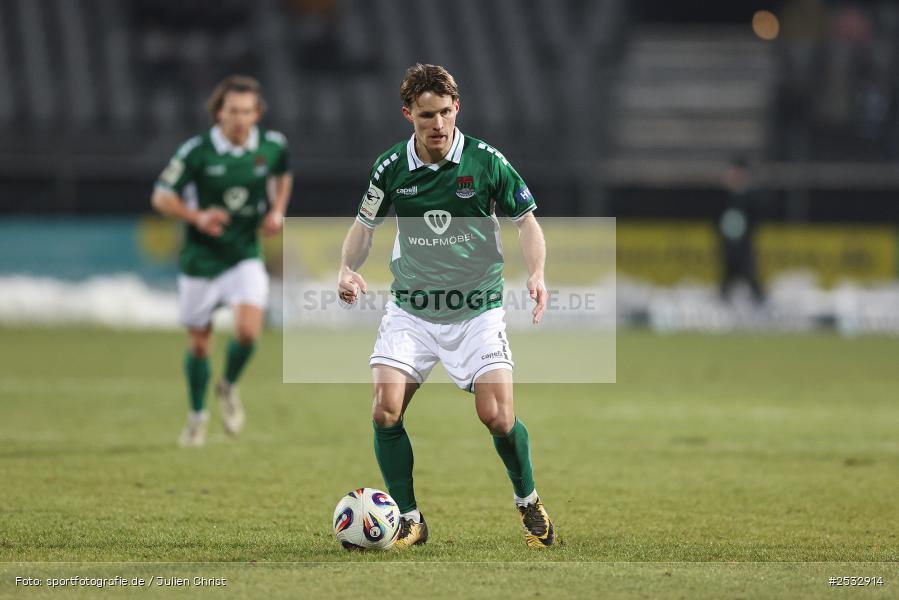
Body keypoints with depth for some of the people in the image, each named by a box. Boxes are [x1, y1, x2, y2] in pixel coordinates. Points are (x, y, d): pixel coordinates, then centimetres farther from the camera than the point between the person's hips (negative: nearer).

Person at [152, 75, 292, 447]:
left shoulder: (272, 146, -6)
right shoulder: (197, 151, -14)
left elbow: (282, 175, 18)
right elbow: (161, 197, -8)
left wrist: (277, 211, 1)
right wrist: (197, 217, -25)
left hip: (245, 256, 1)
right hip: (200, 260, -1)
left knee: (248, 329, -21)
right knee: (199, 343, 8)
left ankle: (229, 387, 11)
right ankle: (197, 415, 33)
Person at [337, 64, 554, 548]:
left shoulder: (486, 161, -8)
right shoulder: (392, 167, -3)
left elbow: (526, 221, 1)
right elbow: (365, 225, 11)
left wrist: (536, 274, -16)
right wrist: (348, 268, -8)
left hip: (477, 309, -2)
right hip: (410, 310, 2)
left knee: (498, 417, -13)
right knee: (385, 412, -13)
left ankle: (529, 502, 16)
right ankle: (409, 521, 4)